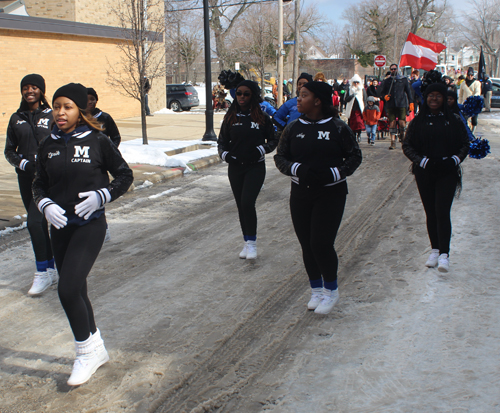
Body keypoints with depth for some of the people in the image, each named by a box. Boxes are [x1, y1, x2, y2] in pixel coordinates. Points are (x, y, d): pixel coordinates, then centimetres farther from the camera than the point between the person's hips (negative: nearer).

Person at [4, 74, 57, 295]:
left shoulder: (52, 116, 0)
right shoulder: (16, 118, 9)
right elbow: (9, 151, 11)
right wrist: (25, 164, -7)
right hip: (26, 177, 4)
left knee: (34, 222, -12)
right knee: (39, 223, 7)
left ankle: (43, 273, 0)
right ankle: (51, 271, 19)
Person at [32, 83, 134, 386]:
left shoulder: (97, 141, -7)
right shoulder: (48, 145, 6)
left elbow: (125, 175, 1)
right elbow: (39, 184, 13)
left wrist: (101, 196, -14)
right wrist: (46, 205, -7)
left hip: (90, 226, -5)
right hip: (60, 227, 5)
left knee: (68, 289, -15)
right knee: (76, 292, 12)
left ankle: (87, 351, 6)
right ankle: (96, 350, 30)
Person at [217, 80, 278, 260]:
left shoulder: (262, 118, -3)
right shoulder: (230, 117, 4)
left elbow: (273, 140, 6)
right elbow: (222, 141, 12)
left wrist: (261, 150, -11)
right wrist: (225, 154, -7)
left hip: (255, 167, -3)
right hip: (235, 167, 4)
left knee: (247, 202, -18)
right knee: (241, 205, 9)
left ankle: (252, 241, -4)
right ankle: (247, 243, 23)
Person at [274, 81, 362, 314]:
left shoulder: (337, 128, -6)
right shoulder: (293, 128, 4)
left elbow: (354, 156, 1)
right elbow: (280, 157, 7)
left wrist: (333, 174, -15)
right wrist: (298, 169, -14)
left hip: (331, 194, -4)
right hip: (300, 194, 4)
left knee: (321, 243, -10)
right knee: (307, 245, 9)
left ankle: (331, 290, 14)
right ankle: (316, 290, 28)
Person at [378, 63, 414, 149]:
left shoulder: (403, 79, 12)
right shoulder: (387, 81, 13)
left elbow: (408, 91, 12)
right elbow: (381, 91, 16)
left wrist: (411, 102, 4)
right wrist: (384, 96, -6)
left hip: (401, 104, -1)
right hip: (390, 105, 1)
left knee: (402, 123, -9)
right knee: (392, 123, -3)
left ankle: (402, 134, 23)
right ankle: (393, 142, 1)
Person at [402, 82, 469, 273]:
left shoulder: (453, 120, 2)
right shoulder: (418, 121, 2)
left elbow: (465, 144, 6)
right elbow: (407, 145, 0)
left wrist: (455, 160, -12)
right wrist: (423, 161, -13)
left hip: (447, 173, -2)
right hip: (424, 173, 2)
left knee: (442, 211, -12)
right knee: (430, 213, 9)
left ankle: (444, 254, -10)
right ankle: (435, 250, 21)